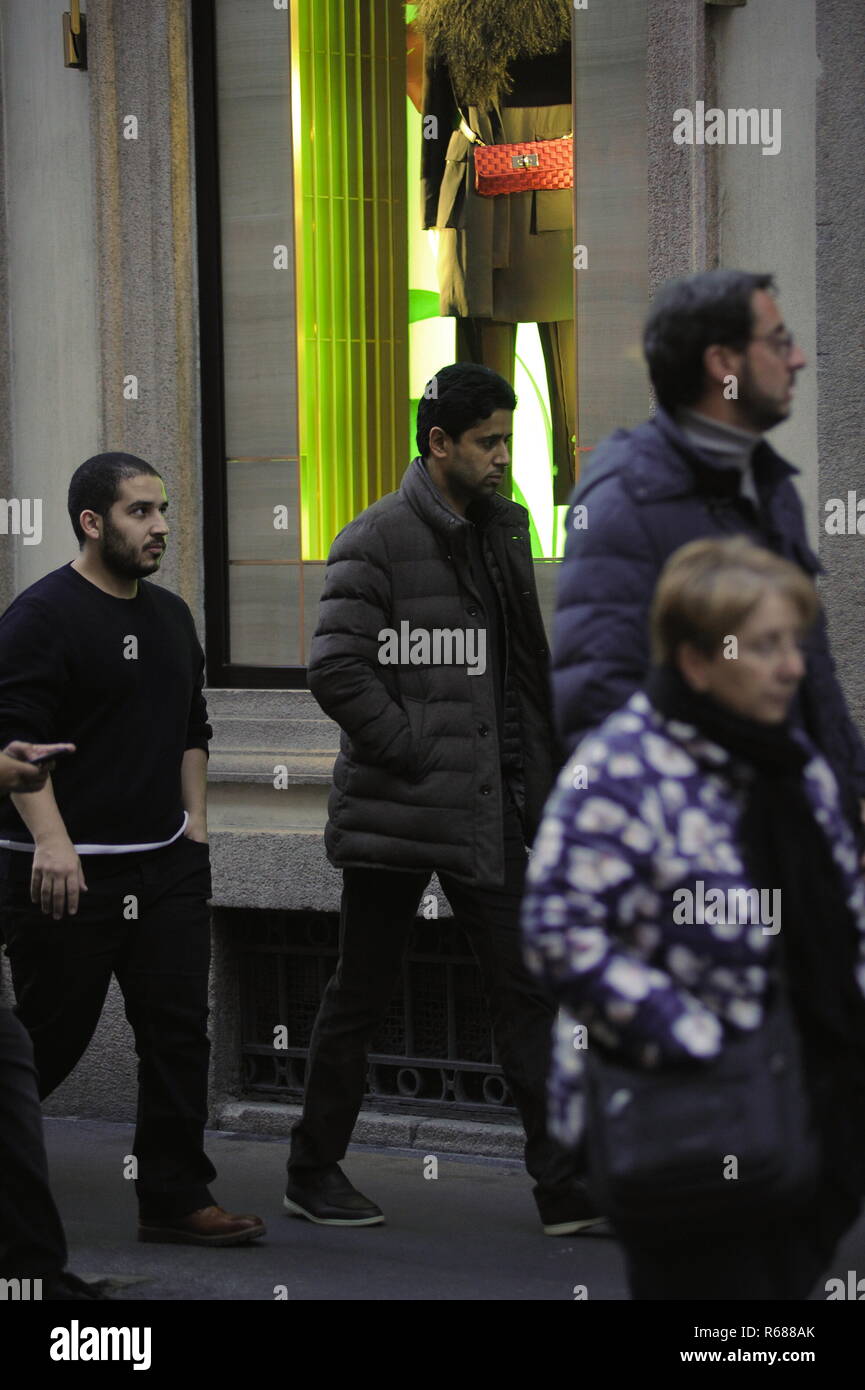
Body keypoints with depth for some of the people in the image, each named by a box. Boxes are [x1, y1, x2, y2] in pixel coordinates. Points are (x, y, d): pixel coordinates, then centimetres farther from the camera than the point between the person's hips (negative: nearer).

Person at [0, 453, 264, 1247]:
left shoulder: (170, 616, 15)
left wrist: (194, 818, 16)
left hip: (166, 868, 7)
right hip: (69, 873, -7)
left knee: (179, 1032, 2)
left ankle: (176, 1201, 7)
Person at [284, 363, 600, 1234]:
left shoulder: (502, 530, 12)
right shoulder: (377, 541, -10)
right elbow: (337, 673, -18)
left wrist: (536, 780, 11)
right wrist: (419, 753, -16)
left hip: (487, 806, 6)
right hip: (396, 810, -6)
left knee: (525, 991, 2)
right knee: (360, 997, 5)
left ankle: (564, 1186, 3)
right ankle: (314, 1173, 20)